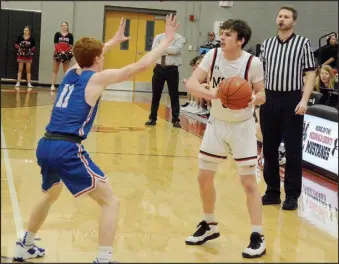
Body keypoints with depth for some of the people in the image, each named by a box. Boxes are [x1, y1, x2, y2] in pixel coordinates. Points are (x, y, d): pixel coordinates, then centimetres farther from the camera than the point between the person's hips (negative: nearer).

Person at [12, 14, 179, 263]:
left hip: (46, 146, 8)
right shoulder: (98, 78, -1)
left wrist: (114, 40, 52)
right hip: (67, 150, -8)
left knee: (51, 194, 35)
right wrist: (167, 40, 7)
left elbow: (89, 56, 42)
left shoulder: (71, 73, 18)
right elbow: (141, 65, -4)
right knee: (111, 201, -1)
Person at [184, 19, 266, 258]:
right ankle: (210, 226, 30)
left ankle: (258, 237, 2)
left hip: (242, 126, -4)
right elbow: (191, 83, -17)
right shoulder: (213, 55, -10)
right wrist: (209, 92, -37)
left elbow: (261, 95, -7)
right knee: (204, 177, 10)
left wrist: (253, 99, -31)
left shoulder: (253, 63, -17)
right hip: (217, 123, 4)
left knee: (249, 181, -5)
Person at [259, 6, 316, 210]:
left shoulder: (303, 43, -1)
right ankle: (272, 192, 19)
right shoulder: (267, 44, 10)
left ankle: (292, 195, 8)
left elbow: (310, 74, -4)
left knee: (293, 149, 0)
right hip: (269, 99, 4)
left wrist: (304, 100, -14)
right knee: (269, 148, 8)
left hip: (291, 99, -4)